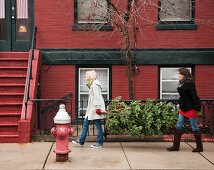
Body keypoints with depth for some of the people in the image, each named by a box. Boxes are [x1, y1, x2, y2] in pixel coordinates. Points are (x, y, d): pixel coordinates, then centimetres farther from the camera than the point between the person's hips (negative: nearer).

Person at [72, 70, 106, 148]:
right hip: (91, 108, 10)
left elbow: (97, 96, -19)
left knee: (98, 125, -3)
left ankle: (99, 143, 5)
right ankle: (81, 140, 18)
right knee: (85, 123, 12)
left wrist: (98, 108, -22)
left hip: (95, 108, -10)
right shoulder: (91, 84, 17)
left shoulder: (94, 84, -13)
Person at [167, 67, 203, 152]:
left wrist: (197, 107, -21)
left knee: (194, 127, 1)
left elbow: (194, 96, -19)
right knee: (178, 126, 7)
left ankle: (199, 147, 13)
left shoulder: (189, 83, -15)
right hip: (183, 108, 9)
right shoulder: (181, 83, 10)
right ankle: (176, 146, 13)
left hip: (190, 108, -9)